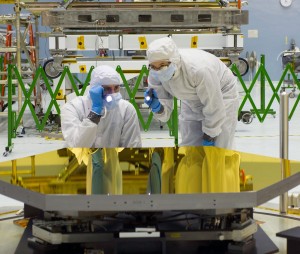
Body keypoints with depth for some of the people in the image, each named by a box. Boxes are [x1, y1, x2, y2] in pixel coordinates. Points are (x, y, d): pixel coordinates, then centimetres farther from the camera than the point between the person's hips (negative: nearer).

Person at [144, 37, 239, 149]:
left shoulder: (199, 69, -40)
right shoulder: (155, 74, -22)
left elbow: (214, 108, -28)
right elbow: (164, 111, -15)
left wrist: (208, 138, -18)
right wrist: (156, 107, -37)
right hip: (192, 100, 5)